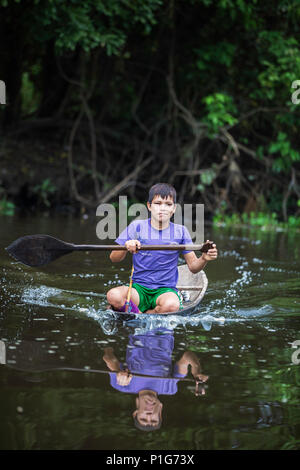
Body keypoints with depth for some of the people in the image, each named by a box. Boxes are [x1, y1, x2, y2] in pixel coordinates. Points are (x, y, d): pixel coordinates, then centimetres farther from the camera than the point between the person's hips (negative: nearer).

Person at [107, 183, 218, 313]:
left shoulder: (180, 232, 6)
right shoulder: (137, 227, 3)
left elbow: (193, 266, 9)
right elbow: (114, 258, 1)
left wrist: (204, 259, -13)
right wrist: (126, 247, -20)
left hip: (166, 289, 1)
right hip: (139, 288, -1)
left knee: (172, 305, -38)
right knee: (113, 295, -34)